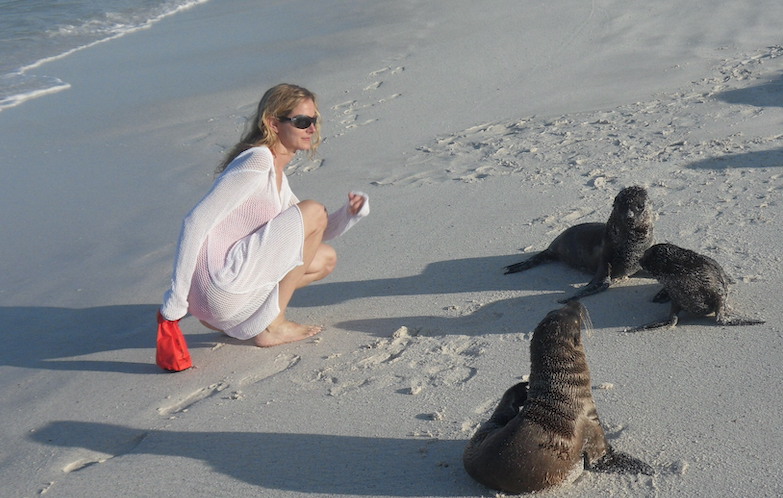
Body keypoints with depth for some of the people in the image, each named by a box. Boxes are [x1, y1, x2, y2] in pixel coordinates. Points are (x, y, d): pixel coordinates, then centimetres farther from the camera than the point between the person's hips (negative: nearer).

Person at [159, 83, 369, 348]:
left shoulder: (277, 176, 17)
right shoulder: (258, 161, -13)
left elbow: (309, 236, 21)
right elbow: (196, 222, -19)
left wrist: (349, 215, 2)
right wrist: (175, 300, -19)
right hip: (219, 283, -10)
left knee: (325, 259, 20)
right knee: (314, 212, -8)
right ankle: (270, 326, -3)